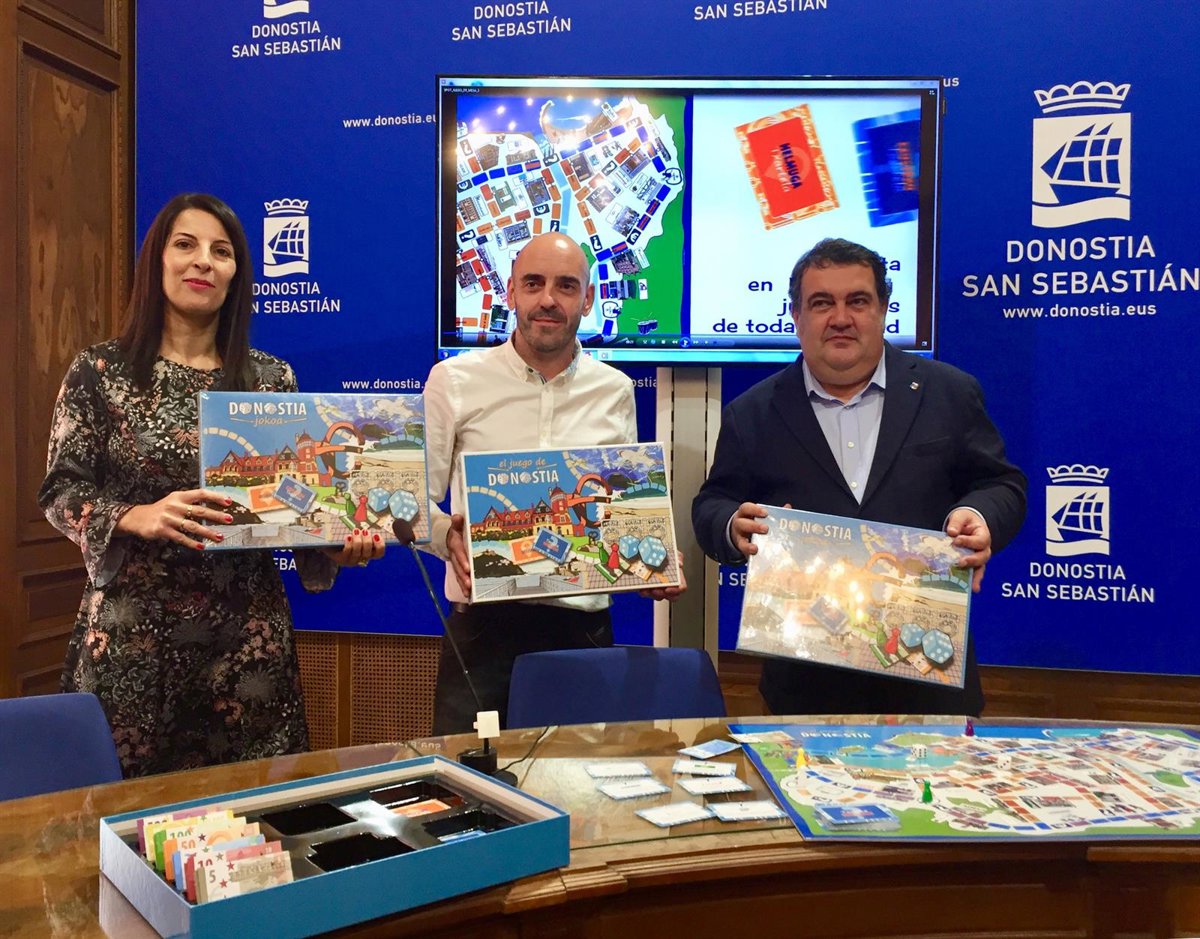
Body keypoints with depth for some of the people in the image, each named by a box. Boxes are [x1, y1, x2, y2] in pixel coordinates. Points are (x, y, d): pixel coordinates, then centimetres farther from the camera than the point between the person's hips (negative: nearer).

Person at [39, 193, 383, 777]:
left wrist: (336, 543, -13)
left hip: (247, 630, 2)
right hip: (132, 630, -1)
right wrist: (135, 517, -21)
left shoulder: (272, 378, 5)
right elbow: (60, 492, -1)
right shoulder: (100, 371, 0)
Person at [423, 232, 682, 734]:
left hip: (583, 624, 2)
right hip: (483, 623, -2)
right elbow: (417, 500, 1)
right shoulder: (454, 379, 0)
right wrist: (447, 536, -20)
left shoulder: (615, 391, 8)